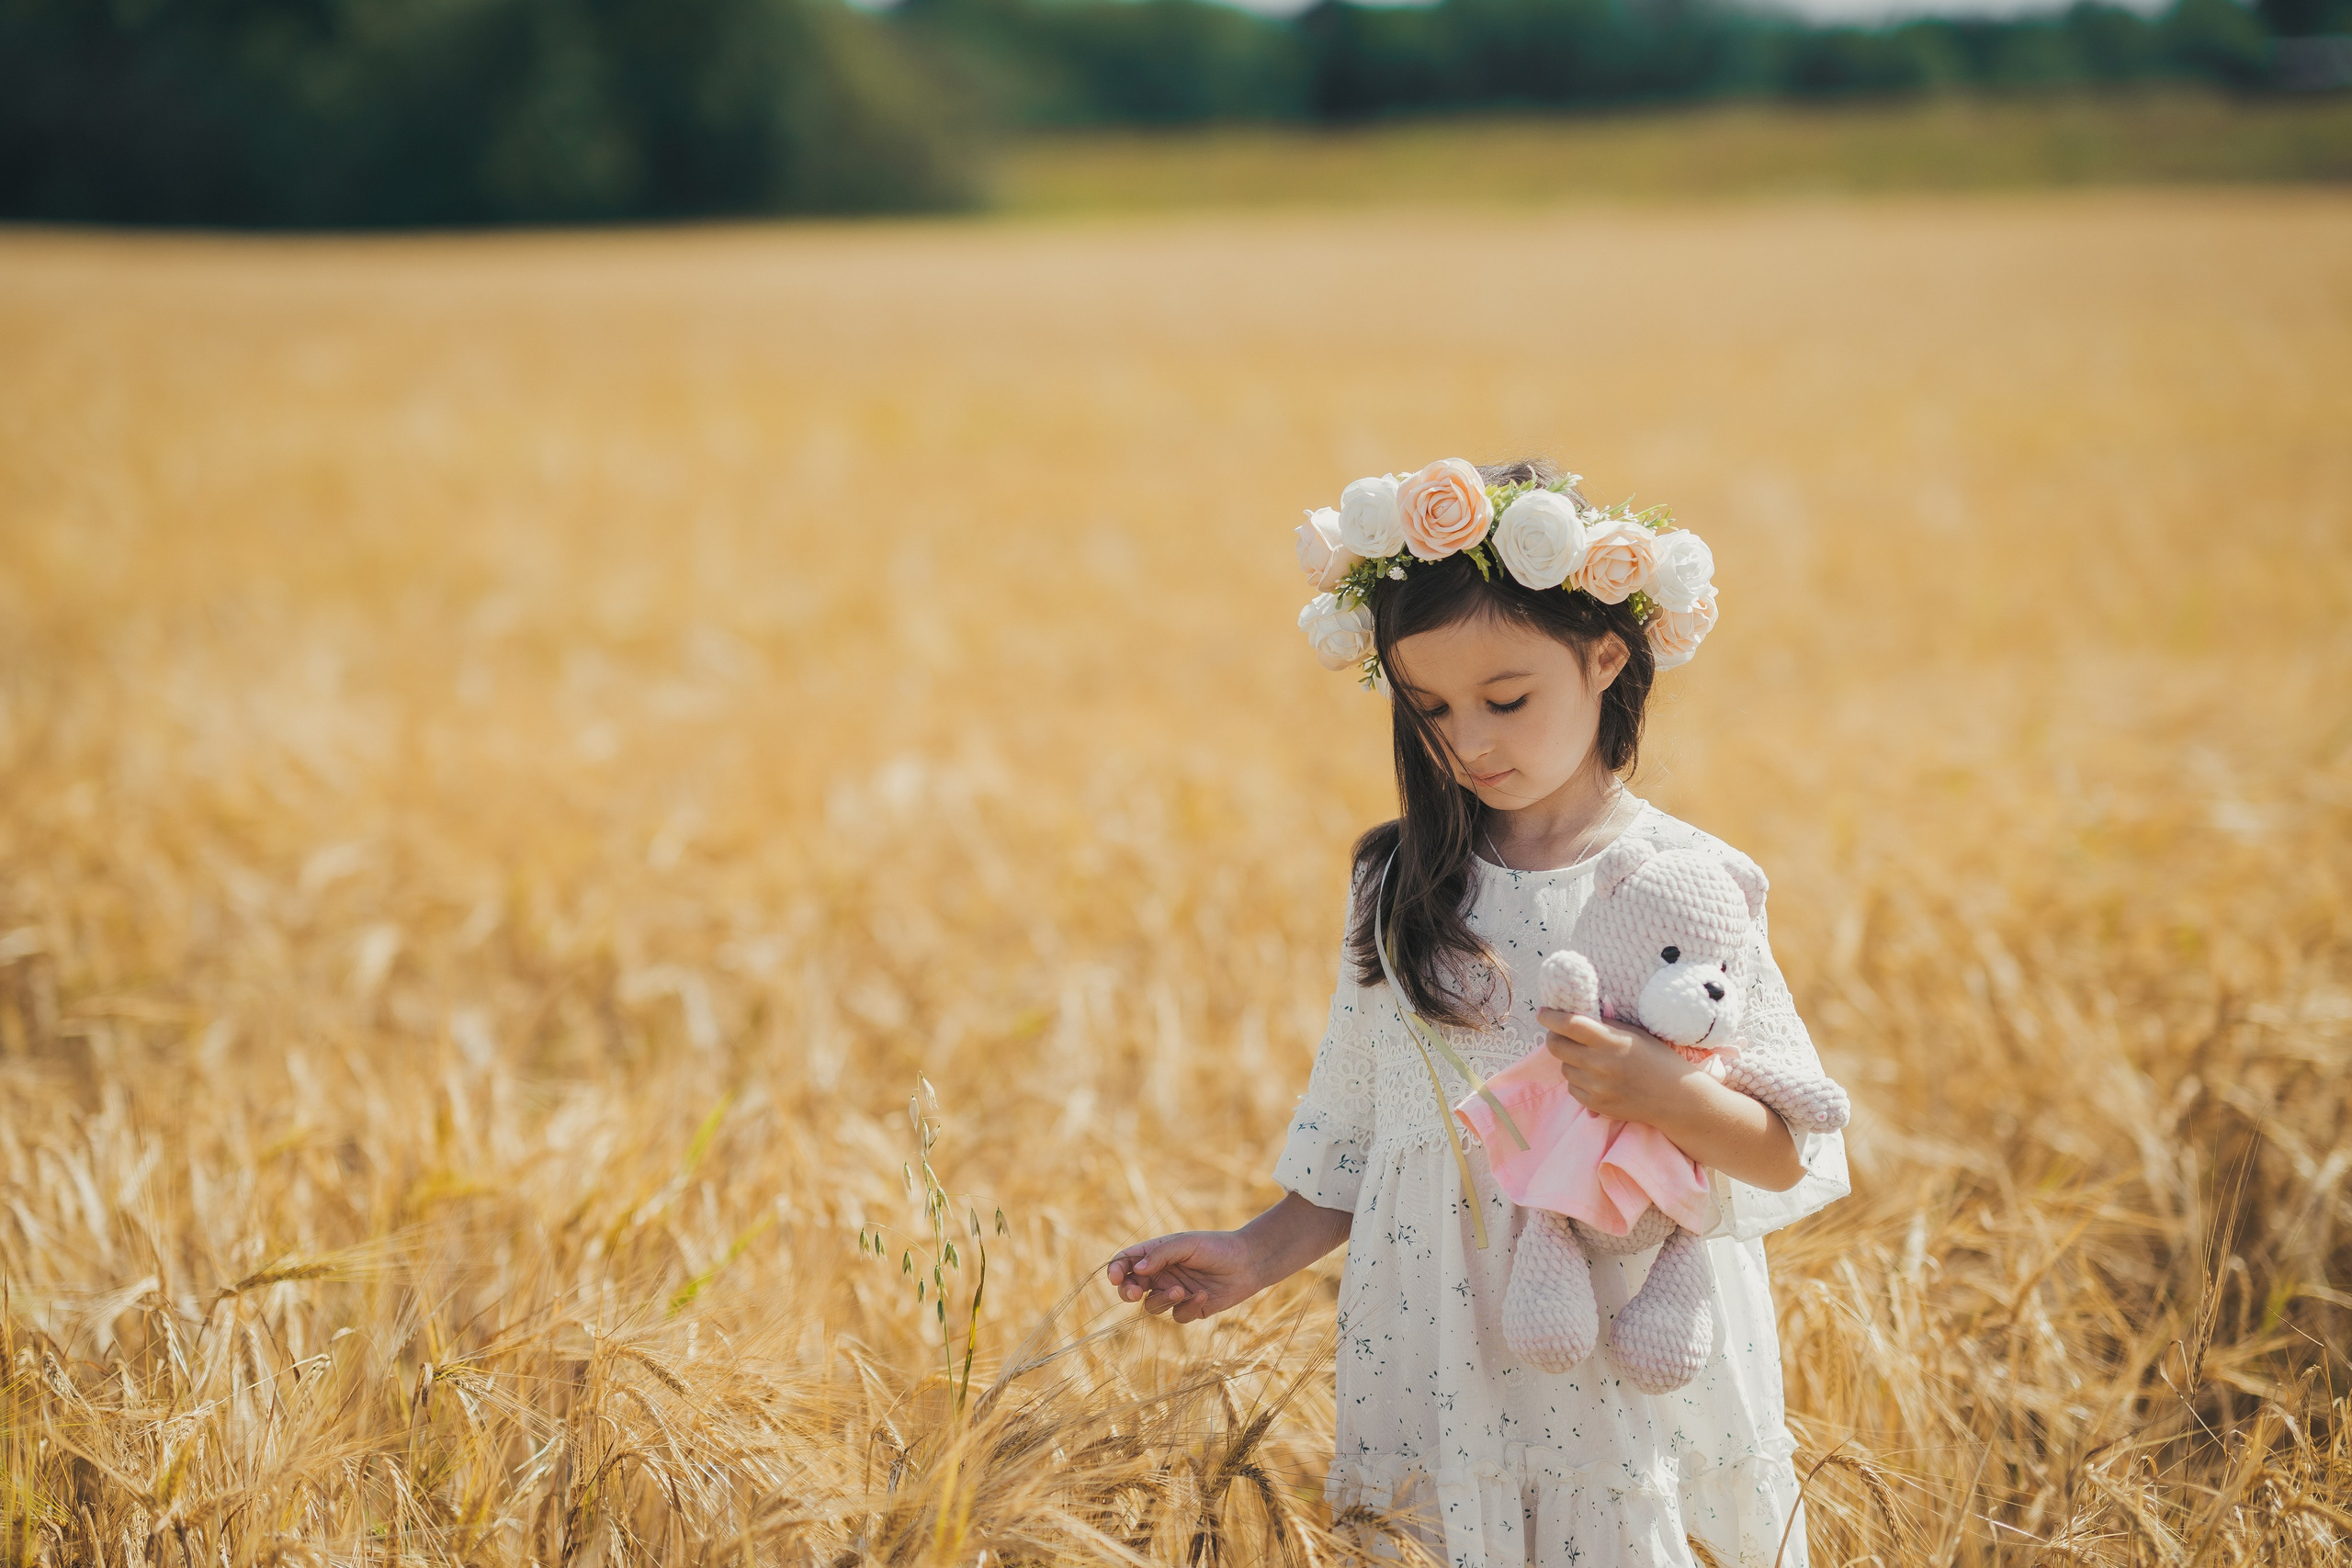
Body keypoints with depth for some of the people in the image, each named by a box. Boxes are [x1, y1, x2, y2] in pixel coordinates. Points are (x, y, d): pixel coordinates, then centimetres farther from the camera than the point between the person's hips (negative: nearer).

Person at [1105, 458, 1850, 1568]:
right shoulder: (1401, 889, 3)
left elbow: (1792, 1156, -8)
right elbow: (1357, 1142, 10)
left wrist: (1668, 1097, -26)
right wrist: (1254, 1257, -1)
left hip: (1637, 1387, -3)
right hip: (1455, 1381, 3)